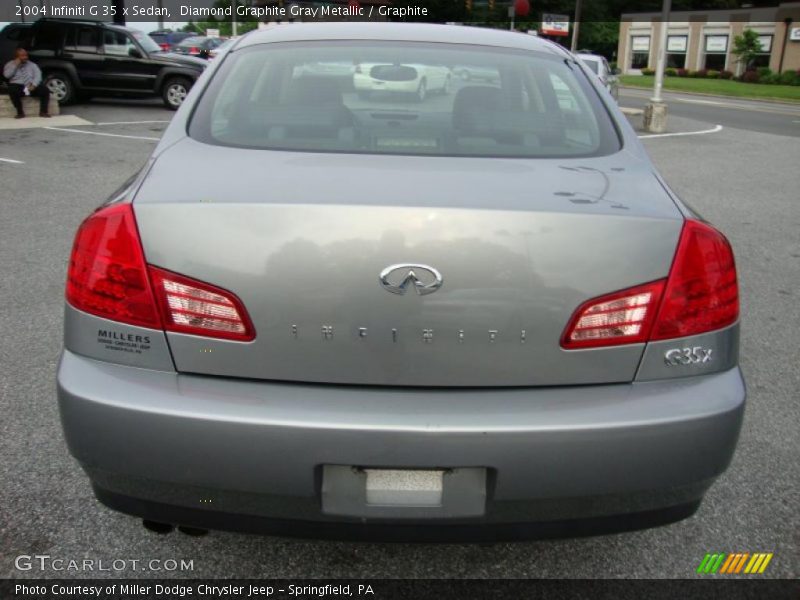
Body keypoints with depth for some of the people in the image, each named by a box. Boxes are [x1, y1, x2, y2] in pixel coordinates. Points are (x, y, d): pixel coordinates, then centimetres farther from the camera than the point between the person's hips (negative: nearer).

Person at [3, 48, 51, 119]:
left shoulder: (32, 64, 16)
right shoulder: (10, 64, 11)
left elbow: (38, 75, 3)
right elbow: (7, 75, -5)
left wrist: (34, 85, -16)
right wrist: (15, 65, -7)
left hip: (31, 86, 2)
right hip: (17, 86, -2)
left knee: (45, 89, -25)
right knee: (12, 90, -37)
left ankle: (43, 111, -18)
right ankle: (20, 112, -26)